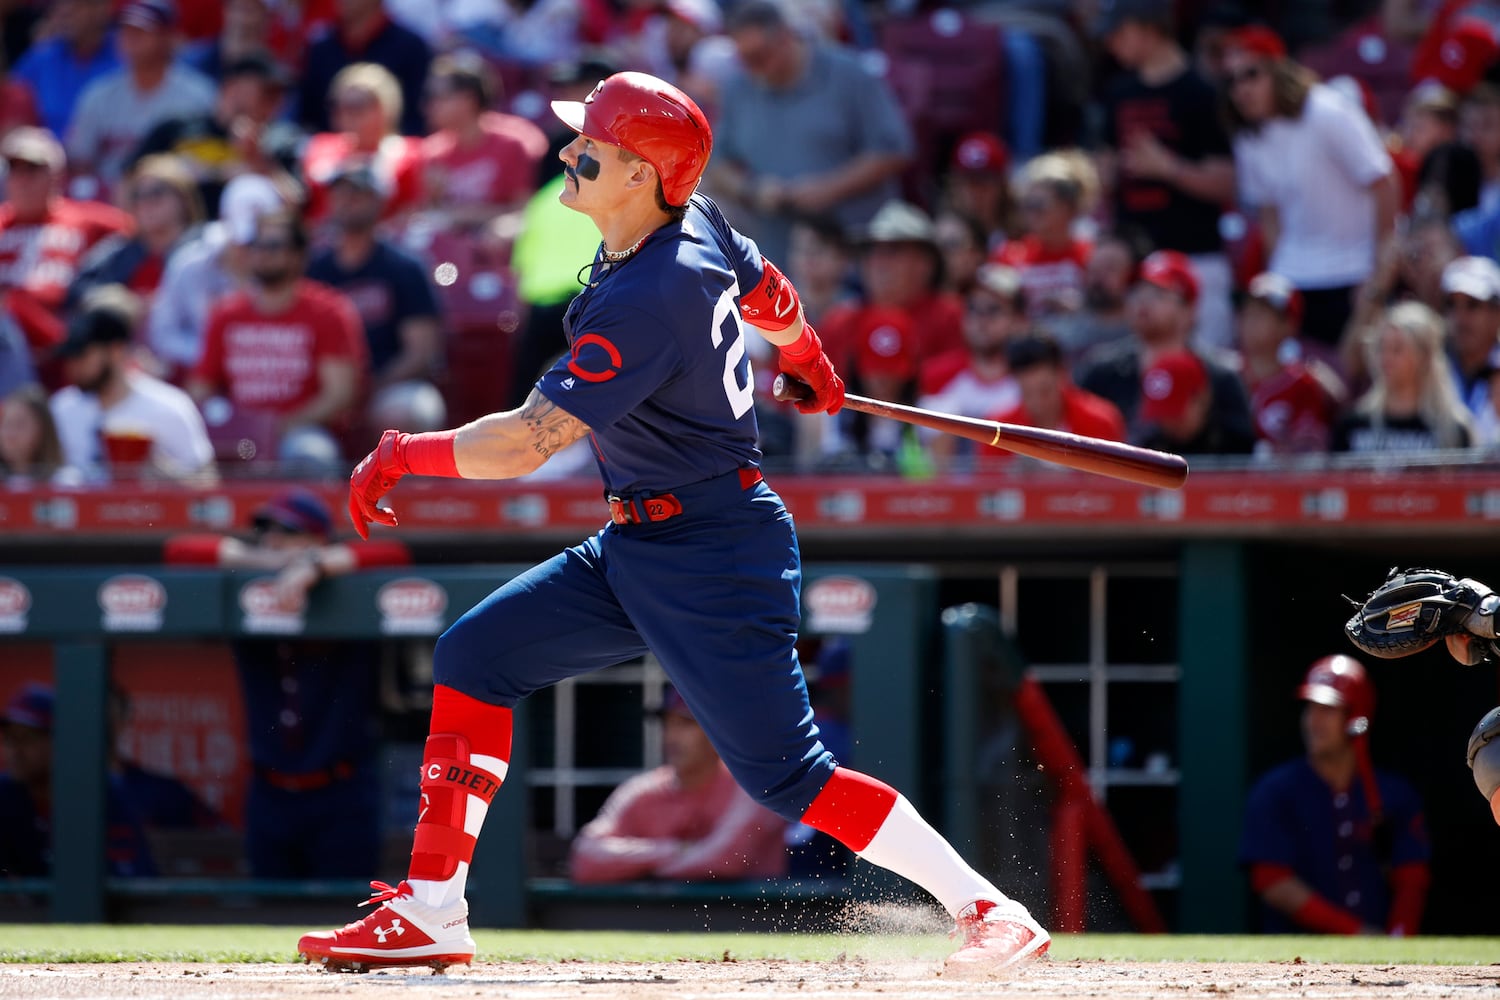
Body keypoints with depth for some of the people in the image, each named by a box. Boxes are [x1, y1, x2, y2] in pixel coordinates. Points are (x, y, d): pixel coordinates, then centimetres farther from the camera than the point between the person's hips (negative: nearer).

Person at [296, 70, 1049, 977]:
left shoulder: (645, 302, -27)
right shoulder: (697, 223, -1)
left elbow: (526, 443, -27)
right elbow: (768, 292, 21)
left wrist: (401, 455, -14)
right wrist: (809, 365, 42)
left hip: (715, 562, -10)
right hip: (636, 551, 10)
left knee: (783, 773, -8)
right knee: (476, 656, 7)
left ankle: (992, 912, -2)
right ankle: (432, 916, 8)